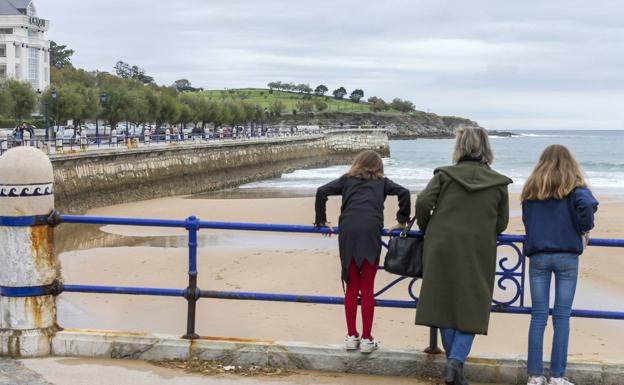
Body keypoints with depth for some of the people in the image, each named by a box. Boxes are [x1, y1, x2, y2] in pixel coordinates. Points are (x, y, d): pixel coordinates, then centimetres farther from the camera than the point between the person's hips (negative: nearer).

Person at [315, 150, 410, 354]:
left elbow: (322, 191, 11)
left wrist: (321, 220, 19)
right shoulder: (381, 181, 23)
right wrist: (402, 220, 17)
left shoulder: (347, 179, 23)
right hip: (371, 230, -1)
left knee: (351, 286, 10)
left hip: (347, 230, 1)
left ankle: (351, 336, 14)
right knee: (367, 287, 3)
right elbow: (403, 193, 9)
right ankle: (366, 339, 5)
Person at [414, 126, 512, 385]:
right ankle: (457, 359, -13)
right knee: (471, 311, 5)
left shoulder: (445, 175, -1)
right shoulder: (499, 183, 3)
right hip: (478, 254, 0)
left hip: (442, 250, 0)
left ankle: (453, 362, 16)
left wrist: (425, 228, 9)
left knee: (445, 305, 11)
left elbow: (422, 203, -11)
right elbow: (501, 224, 6)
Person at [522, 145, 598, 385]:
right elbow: (587, 204, -20)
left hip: (538, 256, 2)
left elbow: (527, 220, 7)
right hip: (567, 256, -2)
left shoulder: (531, 188, 9)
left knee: (538, 316, 5)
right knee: (562, 317, 3)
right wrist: (585, 228, -5)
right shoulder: (574, 186, -1)